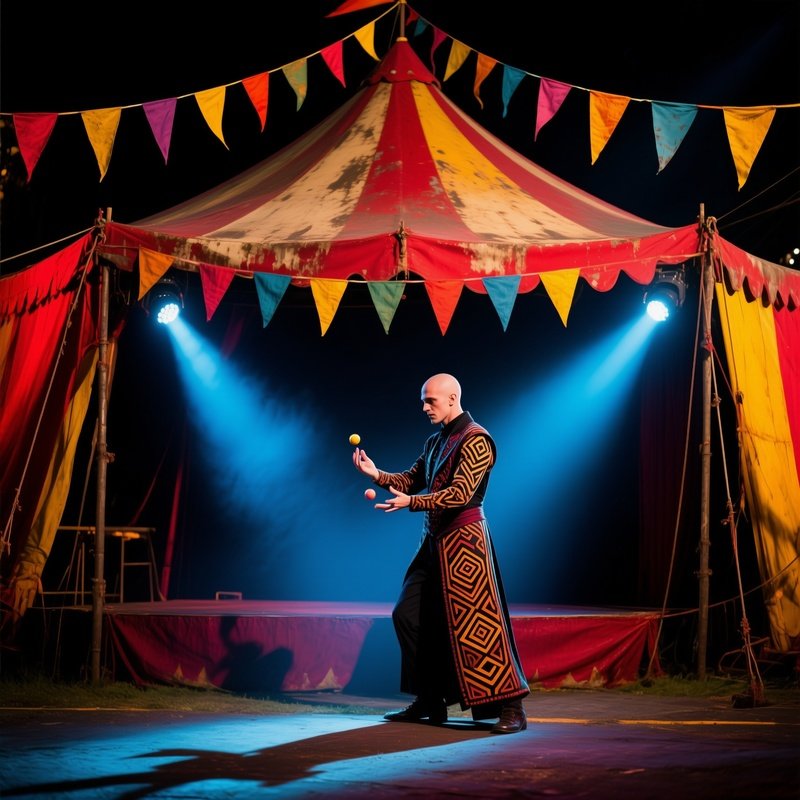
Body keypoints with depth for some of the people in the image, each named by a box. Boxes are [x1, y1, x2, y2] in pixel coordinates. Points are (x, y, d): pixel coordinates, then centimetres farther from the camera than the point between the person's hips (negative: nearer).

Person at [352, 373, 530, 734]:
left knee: (476, 624, -12)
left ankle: (511, 709, -8)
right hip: (435, 540, 9)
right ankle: (430, 700, 18)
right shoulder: (436, 441, 16)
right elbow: (411, 480, 16)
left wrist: (410, 502, -25)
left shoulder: (475, 440, -11)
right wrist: (377, 474, 0)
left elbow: (460, 494, -20)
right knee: (408, 614, 9)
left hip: (463, 539, -9)